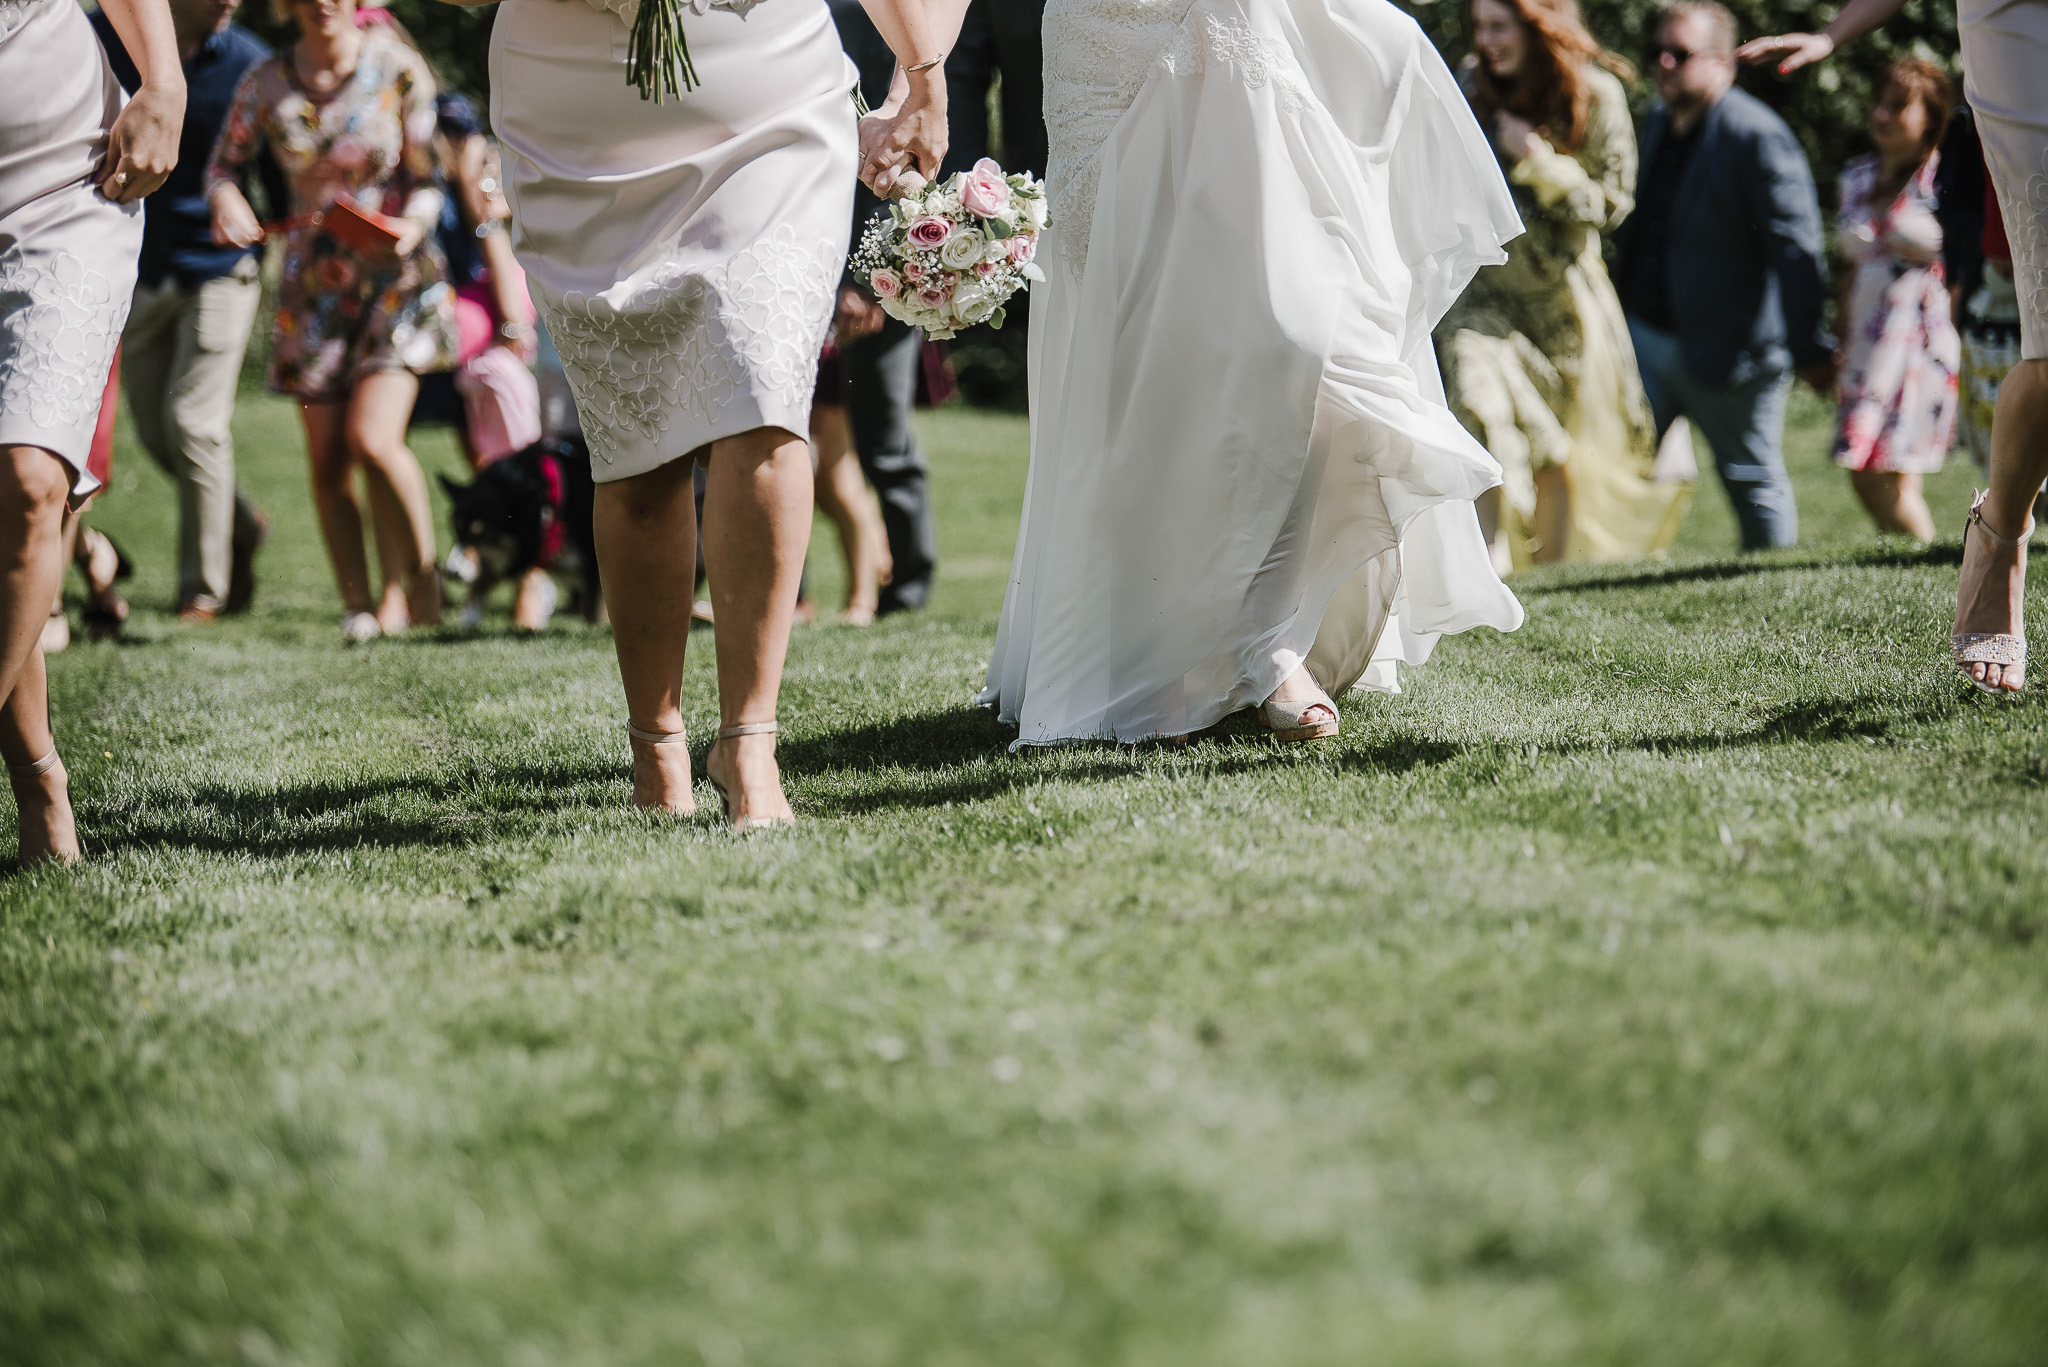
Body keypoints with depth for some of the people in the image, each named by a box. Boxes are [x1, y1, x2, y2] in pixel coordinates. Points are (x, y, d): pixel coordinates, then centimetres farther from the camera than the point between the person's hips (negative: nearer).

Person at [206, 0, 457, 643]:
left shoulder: (398, 68, -7)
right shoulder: (267, 83, -1)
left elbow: (427, 177, -3)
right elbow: (223, 163, 10)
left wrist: (412, 226, -24)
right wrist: (227, 199, -13)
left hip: (398, 276, -3)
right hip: (312, 283, 3)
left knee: (372, 438, -19)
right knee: (326, 458, 2)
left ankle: (418, 581, 1)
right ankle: (358, 606, 16)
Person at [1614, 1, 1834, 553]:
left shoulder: (1757, 136, -17)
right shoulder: (1659, 124, 9)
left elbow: (1795, 249, -19)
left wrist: (1809, 347, -21)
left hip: (1727, 344, -7)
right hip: (1644, 336, 7)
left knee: (1752, 479, 7)